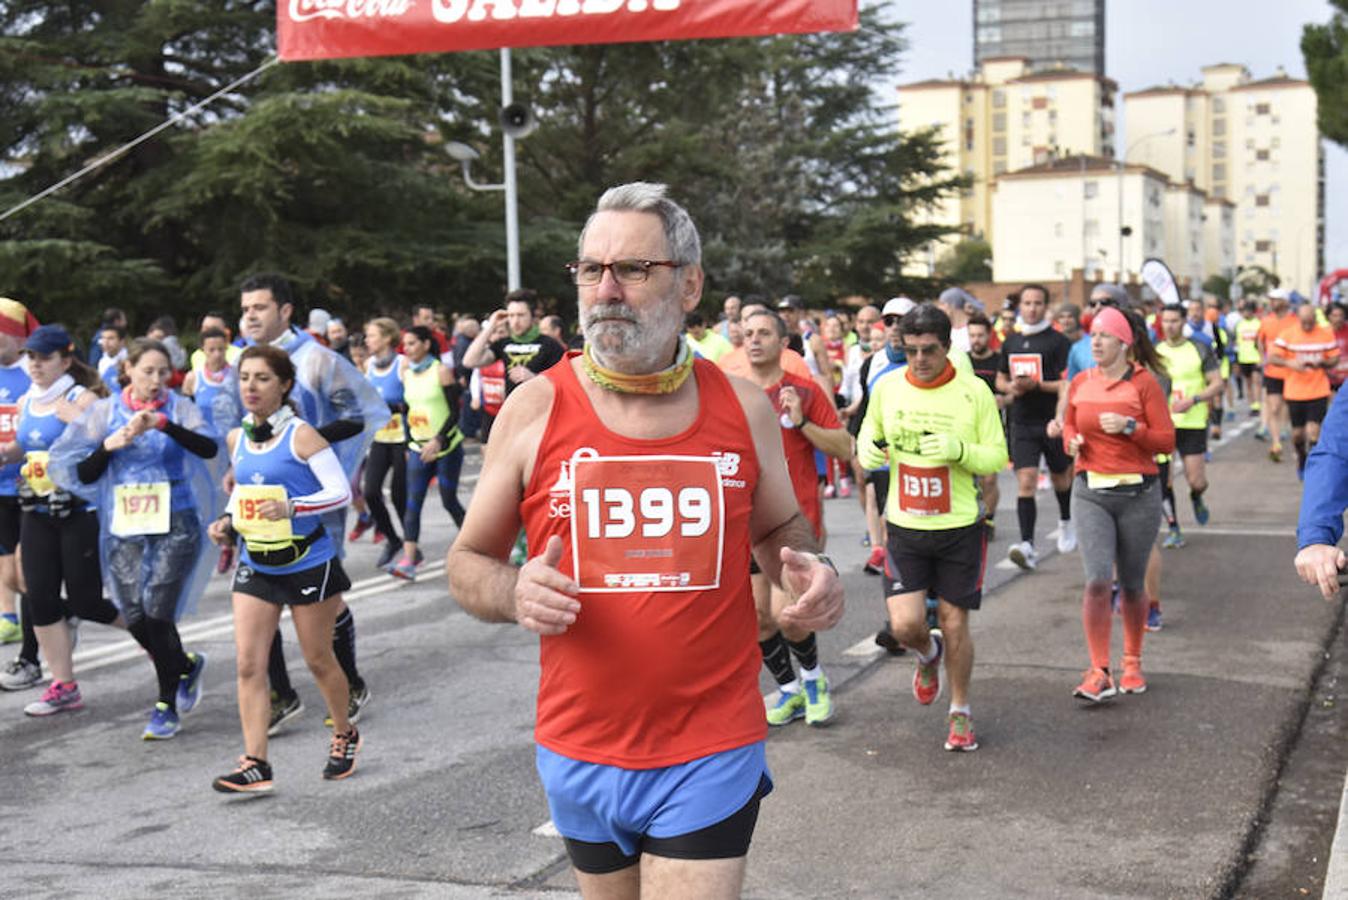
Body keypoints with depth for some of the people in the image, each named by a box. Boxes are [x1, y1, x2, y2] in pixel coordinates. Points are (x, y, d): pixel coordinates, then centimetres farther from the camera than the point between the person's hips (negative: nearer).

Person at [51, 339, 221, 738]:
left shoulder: (179, 407, -1)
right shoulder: (106, 411, 6)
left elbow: (209, 448, -20)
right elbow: (83, 474, 5)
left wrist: (163, 423, -31)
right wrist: (109, 446, -12)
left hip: (175, 525, -3)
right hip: (124, 527, 3)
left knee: (157, 612, -11)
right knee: (135, 618, 0)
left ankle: (167, 705, 5)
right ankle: (186, 666, 29)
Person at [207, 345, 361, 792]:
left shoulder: (301, 436, -13)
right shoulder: (237, 438, 6)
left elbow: (341, 491, -17)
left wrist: (293, 507, -30)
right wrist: (228, 521, 4)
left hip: (308, 563, -5)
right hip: (254, 566, 5)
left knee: (318, 658, 9)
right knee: (249, 664, -5)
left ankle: (345, 734, 34)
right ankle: (255, 764, -2)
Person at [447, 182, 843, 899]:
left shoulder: (743, 408, -2)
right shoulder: (534, 409, -5)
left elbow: (779, 529, 16)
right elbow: (467, 561, 4)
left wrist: (809, 573, -7)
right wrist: (514, 592, -19)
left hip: (711, 756, -1)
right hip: (582, 753, 1)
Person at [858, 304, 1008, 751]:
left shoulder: (974, 392, -7)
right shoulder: (887, 388, -1)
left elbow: (998, 457, -4)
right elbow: (868, 436, 15)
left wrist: (960, 450, -24)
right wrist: (869, 450, -9)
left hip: (960, 528, -1)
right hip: (905, 527, 2)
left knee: (955, 626, 5)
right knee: (905, 625, -7)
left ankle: (960, 712, 27)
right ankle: (929, 655, 31)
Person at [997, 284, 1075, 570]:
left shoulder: (1058, 341, -7)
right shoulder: (1010, 341, 9)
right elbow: (1001, 379, 21)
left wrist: (1036, 385, -22)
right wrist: (1010, 387, -2)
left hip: (1053, 422, -3)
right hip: (1022, 423, 3)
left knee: (1061, 478, 16)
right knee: (1025, 481, -10)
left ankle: (1066, 522, 45)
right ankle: (1027, 546, -16)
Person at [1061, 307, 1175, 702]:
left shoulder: (1144, 383, -5)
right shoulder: (1080, 383, 6)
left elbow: (1167, 440, -6)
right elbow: (1069, 424, 21)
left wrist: (1129, 427, -20)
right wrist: (1072, 441, 0)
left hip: (1138, 493, -2)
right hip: (1091, 492, 2)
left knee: (1132, 584, 9)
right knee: (1098, 580, -13)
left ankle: (1133, 663, 30)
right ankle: (1099, 673, -8)